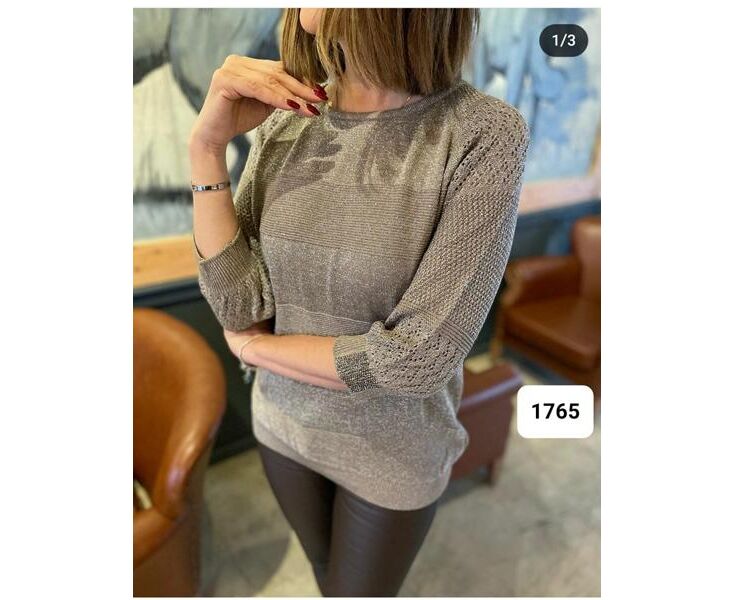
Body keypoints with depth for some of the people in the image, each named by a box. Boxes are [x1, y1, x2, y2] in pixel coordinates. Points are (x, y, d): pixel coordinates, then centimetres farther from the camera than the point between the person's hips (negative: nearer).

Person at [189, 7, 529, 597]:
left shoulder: (484, 135, -23)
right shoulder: (283, 119, -9)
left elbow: (418, 357, -26)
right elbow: (239, 306, -12)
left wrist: (256, 347, -14)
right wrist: (207, 146, -21)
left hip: (391, 450, -3)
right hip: (284, 420, 4)